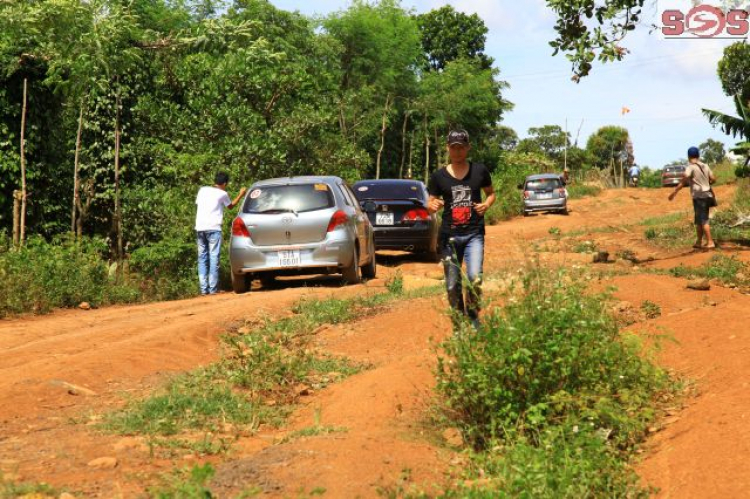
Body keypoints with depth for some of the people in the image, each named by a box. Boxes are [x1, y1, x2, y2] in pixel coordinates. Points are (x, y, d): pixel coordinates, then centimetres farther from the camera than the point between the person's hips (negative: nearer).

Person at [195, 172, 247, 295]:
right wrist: (240, 195, 33)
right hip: (213, 228, -4)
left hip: (200, 228, 4)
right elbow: (230, 206, 19)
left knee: (202, 258, 9)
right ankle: (213, 288, -4)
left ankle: (204, 288, 5)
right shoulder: (222, 194, 2)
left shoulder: (203, 190, 11)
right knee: (214, 258, -1)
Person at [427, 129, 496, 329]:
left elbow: (491, 193, 16)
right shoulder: (438, 176, 3)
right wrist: (433, 205, -17)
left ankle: (473, 316, 6)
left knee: (475, 277, -18)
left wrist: (487, 204, -6)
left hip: (474, 234, -1)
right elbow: (430, 203, 7)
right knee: (452, 284, 4)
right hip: (449, 235, 1)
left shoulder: (479, 170, 3)